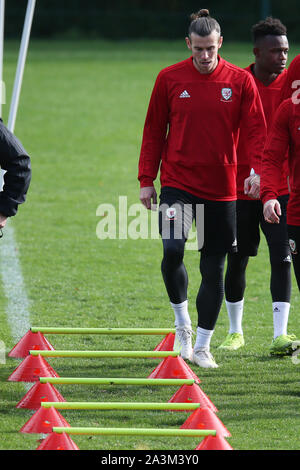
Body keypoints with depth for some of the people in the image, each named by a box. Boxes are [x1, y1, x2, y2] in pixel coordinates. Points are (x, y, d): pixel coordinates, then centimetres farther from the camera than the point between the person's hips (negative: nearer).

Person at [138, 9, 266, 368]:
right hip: (177, 181, -1)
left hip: (221, 188, 1)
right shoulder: (169, 79, 1)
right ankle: (182, 323, 4)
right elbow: (153, 130, 7)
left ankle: (202, 345, 16)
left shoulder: (240, 81, 0)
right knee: (172, 251, -20)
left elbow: (257, 129, -1)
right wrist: (146, 180, 4)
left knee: (214, 268, 4)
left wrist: (257, 167, -18)